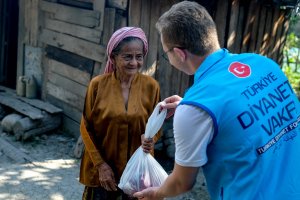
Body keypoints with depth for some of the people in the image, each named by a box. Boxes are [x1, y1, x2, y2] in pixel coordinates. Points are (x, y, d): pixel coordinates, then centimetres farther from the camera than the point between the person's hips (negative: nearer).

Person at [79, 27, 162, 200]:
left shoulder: (151, 86, -5)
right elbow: (87, 128, -3)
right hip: (102, 170, -1)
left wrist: (150, 139, -18)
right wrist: (100, 164, -9)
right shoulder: (98, 84, -8)